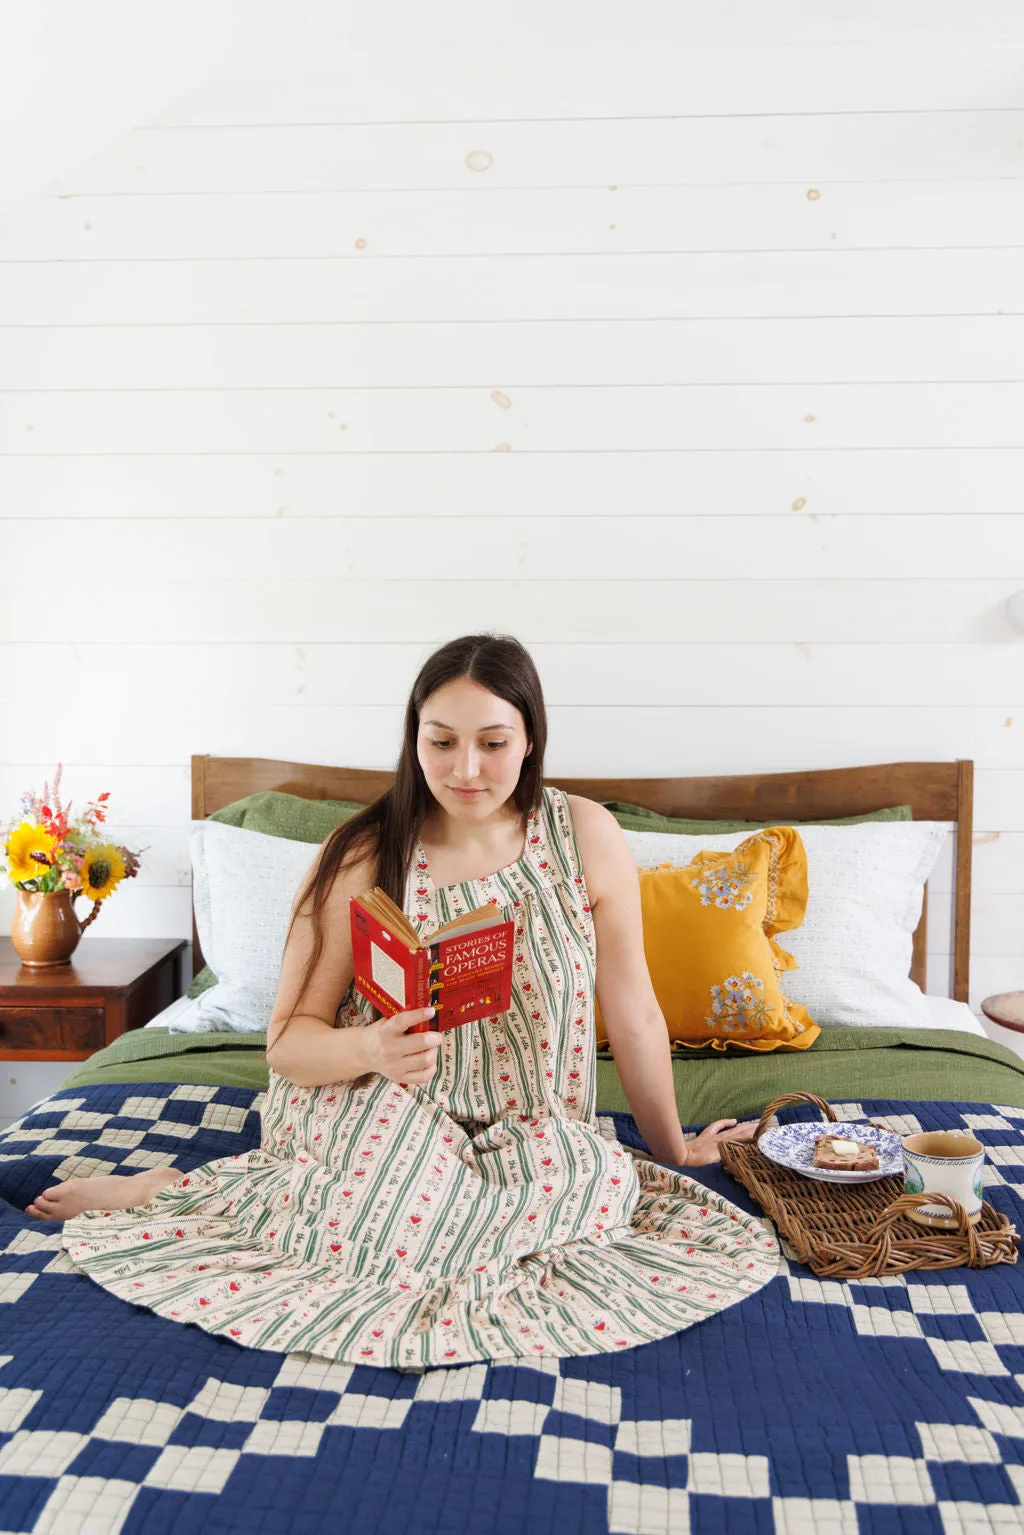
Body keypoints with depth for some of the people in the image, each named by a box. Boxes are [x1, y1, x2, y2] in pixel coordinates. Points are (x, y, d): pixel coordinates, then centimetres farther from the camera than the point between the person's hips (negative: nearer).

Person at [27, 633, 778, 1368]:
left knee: (612, 1181, -29)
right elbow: (289, 1039, -9)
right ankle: (178, 1189, -7)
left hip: (526, 1139, 3)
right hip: (372, 1110, -2)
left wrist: (674, 1148, 9)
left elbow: (633, 1013, -1)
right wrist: (370, 1048, -31)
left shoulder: (586, 837, -9)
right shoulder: (361, 857, -11)